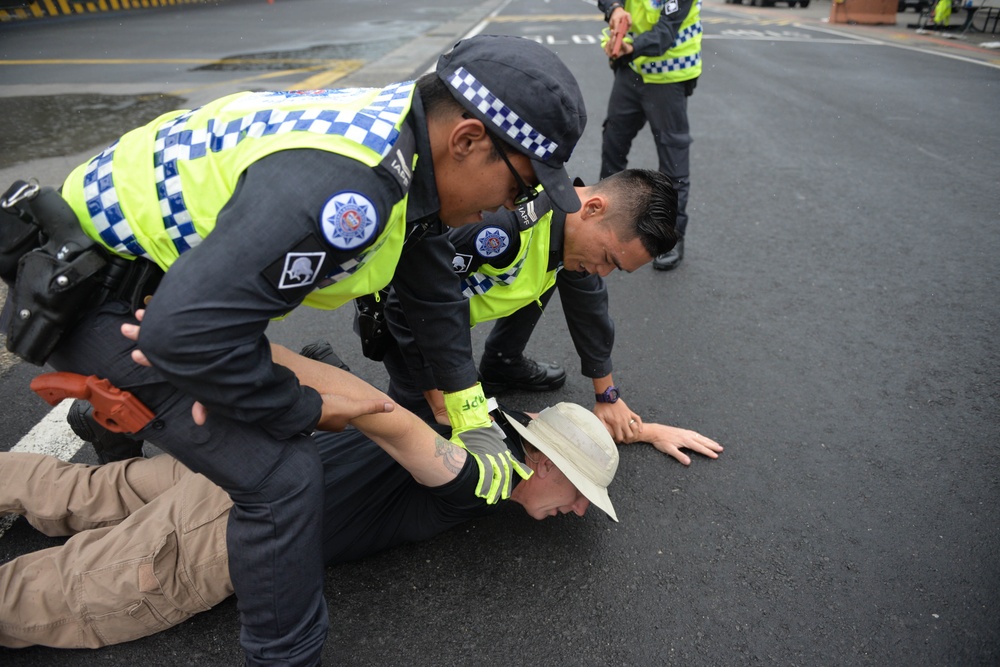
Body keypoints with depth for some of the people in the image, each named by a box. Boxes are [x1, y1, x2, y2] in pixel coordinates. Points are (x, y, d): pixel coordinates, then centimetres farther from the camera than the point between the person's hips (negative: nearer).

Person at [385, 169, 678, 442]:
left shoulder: (576, 225, -10)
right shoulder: (509, 219, -39)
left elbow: (589, 306, 3)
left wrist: (607, 395, 10)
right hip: (409, 308, -8)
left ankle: (502, 365, 19)